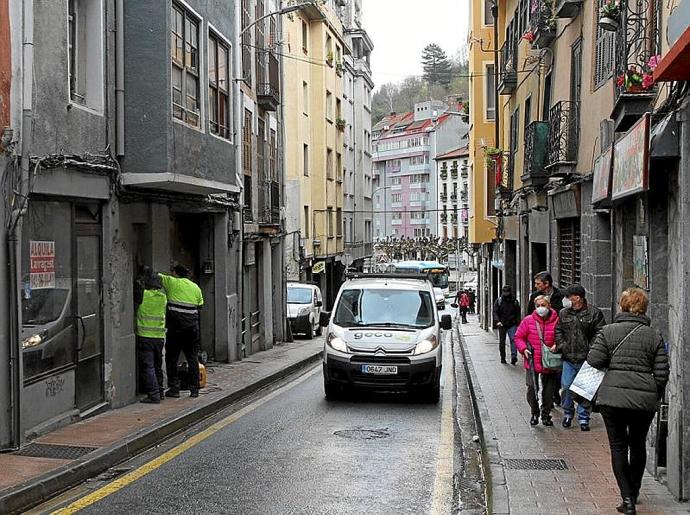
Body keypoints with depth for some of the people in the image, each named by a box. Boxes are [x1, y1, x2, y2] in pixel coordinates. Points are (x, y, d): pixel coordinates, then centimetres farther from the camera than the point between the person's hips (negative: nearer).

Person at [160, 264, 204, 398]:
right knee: (193, 358, 10)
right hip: (192, 327, 4)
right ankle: (194, 389, 10)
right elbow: (200, 305, 13)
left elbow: (157, 276, 6)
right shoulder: (196, 287, 11)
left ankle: (174, 388, 5)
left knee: (172, 358, 6)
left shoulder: (172, 282, -2)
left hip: (176, 326, -4)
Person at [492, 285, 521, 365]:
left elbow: (518, 313, 13)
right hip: (502, 325, 0)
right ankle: (502, 358, 17)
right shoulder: (498, 301, 5)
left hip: (512, 325, 0)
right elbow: (495, 312, -1)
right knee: (502, 341, 6)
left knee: (513, 339, -17)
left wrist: (518, 324, 4)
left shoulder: (514, 301, 9)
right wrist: (498, 321, -18)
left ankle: (514, 356, -23)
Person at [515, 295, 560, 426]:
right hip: (532, 362, 0)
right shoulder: (528, 320, -1)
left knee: (549, 390, 8)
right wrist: (523, 349, -8)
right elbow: (519, 337, 7)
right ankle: (535, 413, 16)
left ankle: (546, 414, 26)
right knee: (532, 388, -6)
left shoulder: (556, 321, -3)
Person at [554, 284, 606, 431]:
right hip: (568, 358, 3)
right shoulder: (563, 313, 10)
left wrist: (591, 350, -11)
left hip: (586, 359, -3)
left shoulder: (594, 313, -3)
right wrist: (561, 346, 1)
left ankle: (583, 418, 12)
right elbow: (558, 331, 17)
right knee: (567, 387, 3)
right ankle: (568, 414, 23)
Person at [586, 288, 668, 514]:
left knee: (618, 446, 6)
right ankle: (633, 494, 31)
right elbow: (662, 373, 1)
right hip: (645, 399, 2)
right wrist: (655, 397, 14)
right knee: (638, 445, 19)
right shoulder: (654, 336, 3)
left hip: (613, 396, -2)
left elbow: (594, 361, -8)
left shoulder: (607, 332, -2)